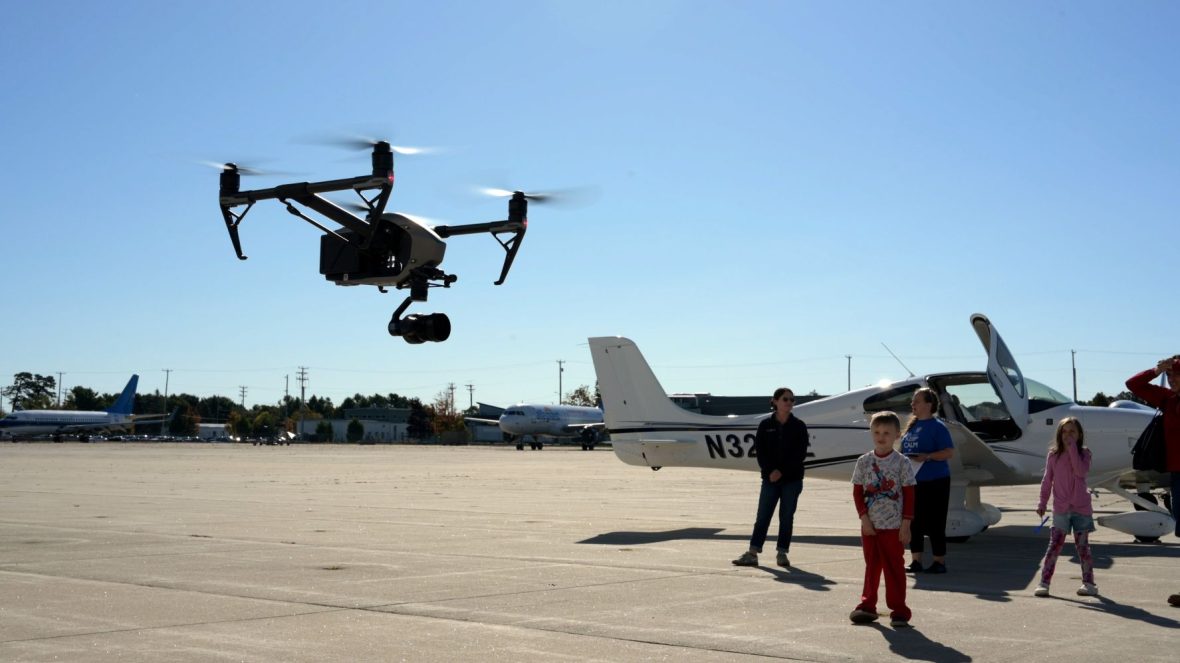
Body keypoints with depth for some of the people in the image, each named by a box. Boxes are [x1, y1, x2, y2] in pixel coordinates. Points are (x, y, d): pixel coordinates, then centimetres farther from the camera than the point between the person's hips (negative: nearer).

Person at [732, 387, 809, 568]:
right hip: (770, 478, 0)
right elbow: (760, 451, -1)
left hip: (792, 479, 0)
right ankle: (752, 553, 2)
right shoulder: (766, 425, 2)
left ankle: (782, 553, 11)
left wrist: (781, 471, -13)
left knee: (787, 517, 4)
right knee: (763, 516, 1)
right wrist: (770, 471, -14)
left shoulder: (799, 426, 0)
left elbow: (800, 454, -6)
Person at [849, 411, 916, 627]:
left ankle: (898, 611, 9)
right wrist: (864, 519, -6)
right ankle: (867, 606, 21)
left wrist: (906, 524, -8)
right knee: (871, 566, 13)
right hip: (869, 526, 3)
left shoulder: (902, 463, -5)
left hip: (894, 526, -3)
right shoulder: (863, 462, 2)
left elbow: (909, 495, -4)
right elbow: (857, 493, 4)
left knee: (894, 567, 2)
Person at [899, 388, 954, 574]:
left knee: (934, 523, -3)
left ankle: (940, 562, 7)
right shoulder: (911, 425, 13)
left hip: (934, 481, -7)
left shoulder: (937, 426, -9)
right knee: (914, 522, 9)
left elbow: (949, 452, -14)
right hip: (912, 482, 7)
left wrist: (927, 457, -25)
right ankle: (916, 561, 17)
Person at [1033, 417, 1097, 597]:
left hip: (1081, 508, -1)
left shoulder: (1083, 453, -1)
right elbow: (1047, 480, 7)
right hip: (1061, 508, 1)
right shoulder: (1053, 455, 4)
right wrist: (1042, 503, 4)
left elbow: (1081, 471, -21)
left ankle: (1088, 582, 14)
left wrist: (1072, 448, -20)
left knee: (1082, 546, 6)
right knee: (1054, 545, -1)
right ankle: (1044, 582, -1)